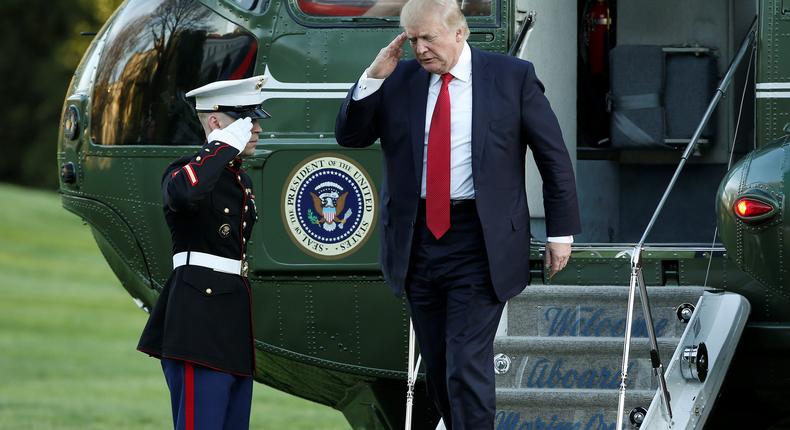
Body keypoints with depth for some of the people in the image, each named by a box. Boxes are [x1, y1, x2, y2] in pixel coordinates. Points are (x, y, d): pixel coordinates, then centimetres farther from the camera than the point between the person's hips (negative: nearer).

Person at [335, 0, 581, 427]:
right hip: (417, 240, 4)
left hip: (477, 244, -4)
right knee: (437, 371, 10)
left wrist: (560, 232, 0)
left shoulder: (512, 76, -2)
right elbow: (349, 135, 6)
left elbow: (554, 156, 2)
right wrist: (373, 77, -7)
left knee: (467, 368, -12)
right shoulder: (399, 80, 6)